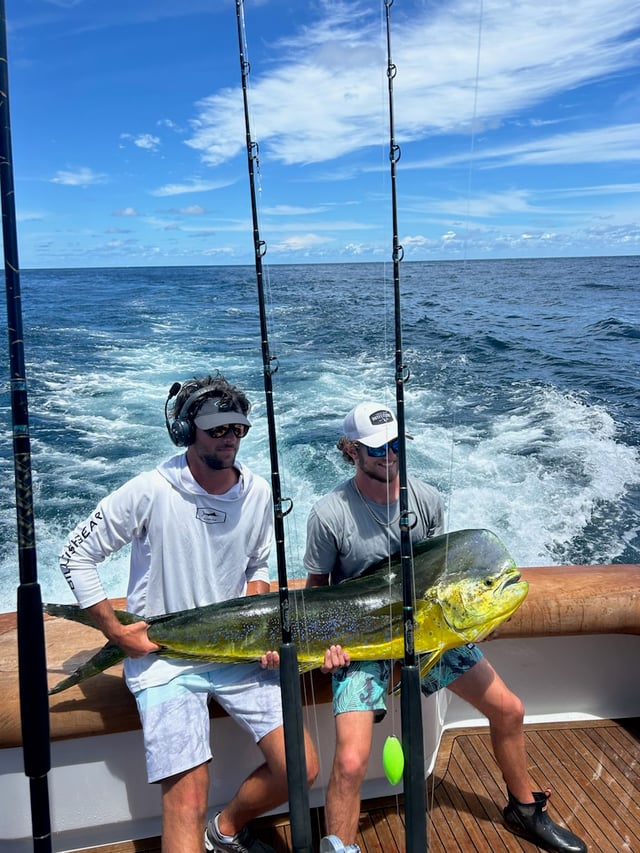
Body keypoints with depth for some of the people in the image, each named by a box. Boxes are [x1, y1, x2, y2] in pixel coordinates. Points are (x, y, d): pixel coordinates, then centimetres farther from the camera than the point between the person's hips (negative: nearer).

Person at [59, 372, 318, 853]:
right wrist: (116, 632, -7)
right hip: (164, 659, -4)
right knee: (188, 802, -13)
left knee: (301, 769, -1)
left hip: (239, 652, 4)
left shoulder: (258, 493, -2)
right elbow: (76, 558, -5)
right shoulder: (150, 493, -15)